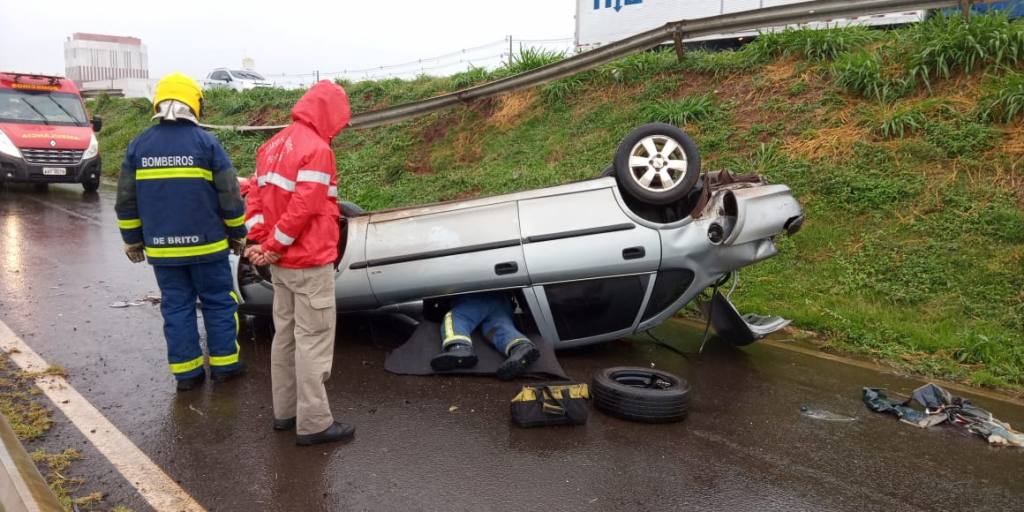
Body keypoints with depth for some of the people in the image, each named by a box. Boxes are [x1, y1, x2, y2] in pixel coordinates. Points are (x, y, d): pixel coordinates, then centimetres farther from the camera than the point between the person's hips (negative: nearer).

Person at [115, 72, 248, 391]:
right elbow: (230, 195, -7)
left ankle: (186, 372, 15)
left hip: (161, 247, 3)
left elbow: (126, 201, 7)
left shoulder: (138, 145, 3)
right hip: (205, 244, -3)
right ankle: (224, 364, 16)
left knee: (176, 307, 10)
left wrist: (132, 239, 17)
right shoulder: (205, 142, -7)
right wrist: (238, 234, 5)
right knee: (218, 302, 10)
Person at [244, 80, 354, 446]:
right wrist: (273, 247, -12)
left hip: (281, 263, 9)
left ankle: (284, 411, 26)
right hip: (310, 264, -9)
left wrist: (259, 242, 1)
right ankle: (313, 424, 6)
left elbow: (257, 195, 8)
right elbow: (302, 209, -22)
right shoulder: (317, 149, -16)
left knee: (285, 335, 16)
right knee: (313, 340, -2)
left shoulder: (274, 145, 12)